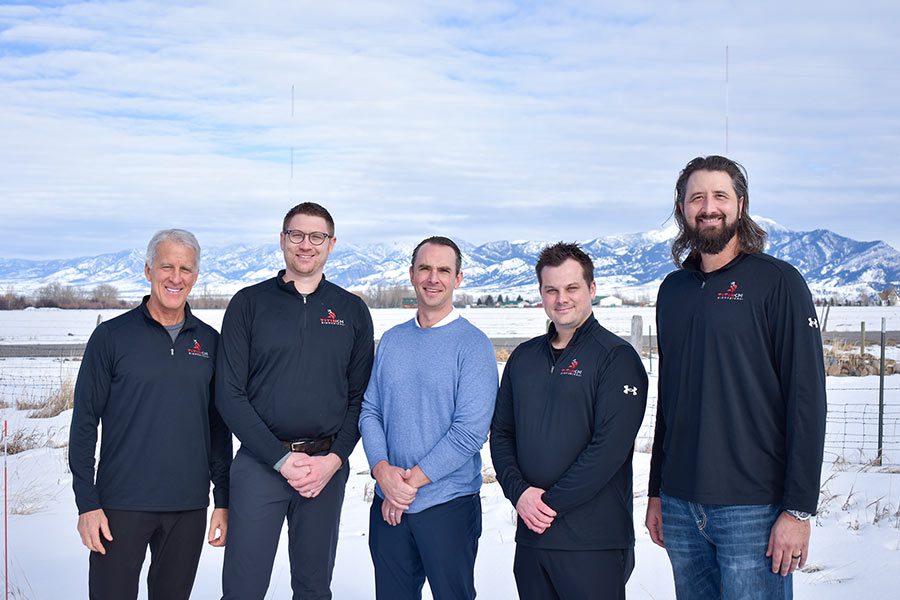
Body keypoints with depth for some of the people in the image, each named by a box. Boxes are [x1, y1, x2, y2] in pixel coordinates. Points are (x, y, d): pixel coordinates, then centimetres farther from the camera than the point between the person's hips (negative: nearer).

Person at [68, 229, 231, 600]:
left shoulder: (209, 342, 8)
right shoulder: (111, 336, -1)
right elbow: (84, 423, -2)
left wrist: (223, 500, 8)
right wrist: (87, 502, -8)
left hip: (190, 507, 3)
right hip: (121, 506, -3)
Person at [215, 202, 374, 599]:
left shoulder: (352, 311, 8)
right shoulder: (249, 304, 2)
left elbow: (360, 397, 7)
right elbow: (229, 394, -3)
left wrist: (334, 459, -8)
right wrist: (281, 459, -11)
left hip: (327, 465, 2)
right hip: (259, 462, -2)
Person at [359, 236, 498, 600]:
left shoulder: (473, 345, -8)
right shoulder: (391, 341, 9)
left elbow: (470, 431, -15)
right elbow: (370, 411, 6)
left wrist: (411, 481, -14)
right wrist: (383, 470, -11)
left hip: (449, 504, -4)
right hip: (388, 505, 5)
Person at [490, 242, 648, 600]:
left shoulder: (616, 357, -7)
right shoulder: (524, 358, 12)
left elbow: (610, 447, -16)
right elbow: (501, 433, 11)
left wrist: (551, 502, -16)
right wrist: (519, 492, -6)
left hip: (594, 542, -5)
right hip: (530, 534, 5)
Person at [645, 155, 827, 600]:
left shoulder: (777, 282, -5)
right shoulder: (673, 290, 12)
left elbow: (806, 399, -10)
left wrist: (799, 507, -14)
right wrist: (656, 492, 14)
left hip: (752, 509, -5)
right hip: (680, 506, 5)